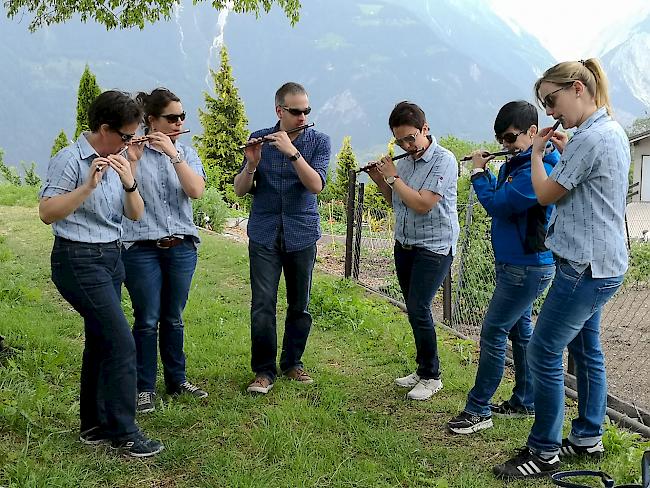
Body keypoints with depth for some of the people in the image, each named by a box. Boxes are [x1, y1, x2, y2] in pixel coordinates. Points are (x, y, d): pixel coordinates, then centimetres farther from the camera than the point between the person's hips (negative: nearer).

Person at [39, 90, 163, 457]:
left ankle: (94, 425, 23)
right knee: (122, 343, -11)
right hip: (80, 260, -8)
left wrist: (130, 179, -11)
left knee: (100, 342, 12)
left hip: (112, 258, 8)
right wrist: (89, 185, -26)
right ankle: (123, 432, -2)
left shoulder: (117, 161, 8)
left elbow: (135, 214, 6)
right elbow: (47, 212, -18)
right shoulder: (70, 159, -12)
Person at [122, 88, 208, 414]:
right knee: (147, 320, 2)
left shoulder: (186, 153, 7)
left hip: (181, 247, 3)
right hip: (142, 248, -3)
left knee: (174, 318, 13)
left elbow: (197, 190, -10)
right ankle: (145, 388, 15)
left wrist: (172, 153, -17)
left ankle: (177, 380, 26)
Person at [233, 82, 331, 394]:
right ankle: (264, 371, 5)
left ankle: (293, 363, 25)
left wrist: (291, 151, -24)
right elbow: (240, 190, 1)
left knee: (299, 304, 9)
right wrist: (251, 164, -17)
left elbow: (316, 185, -15)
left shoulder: (318, 142, 1)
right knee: (262, 305, -6)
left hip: (302, 235, 0)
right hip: (264, 235, 0)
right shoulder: (259, 139, 3)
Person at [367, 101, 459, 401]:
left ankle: (431, 376, 4)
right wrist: (379, 180, 0)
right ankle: (423, 369, 24)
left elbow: (422, 204, -24)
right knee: (414, 310, 11)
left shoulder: (443, 160, -15)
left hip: (434, 247, -7)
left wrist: (392, 177, -14)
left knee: (418, 309, -11)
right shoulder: (405, 160, 7)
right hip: (404, 244, 7)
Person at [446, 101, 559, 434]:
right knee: (519, 329, 16)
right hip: (515, 263, 10)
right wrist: (485, 172, 4)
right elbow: (501, 195, 16)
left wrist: (478, 172, -10)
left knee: (493, 332, -6)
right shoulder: (517, 163, 9)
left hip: (527, 267, -10)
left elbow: (497, 205, -23)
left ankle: (478, 410, 2)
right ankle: (524, 402, 28)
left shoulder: (538, 169, -21)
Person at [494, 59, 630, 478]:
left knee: (544, 353, -4)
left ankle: (544, 452, 6)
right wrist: (565, 152, 11)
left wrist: (537, 153, 1)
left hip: (586, 266, -11)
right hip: (603, 262, 11)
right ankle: (589, 438, 30)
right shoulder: (613, 132, 12)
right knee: (586, 348, 18)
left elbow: (546, 194, -12)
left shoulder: (591, 138, -20)